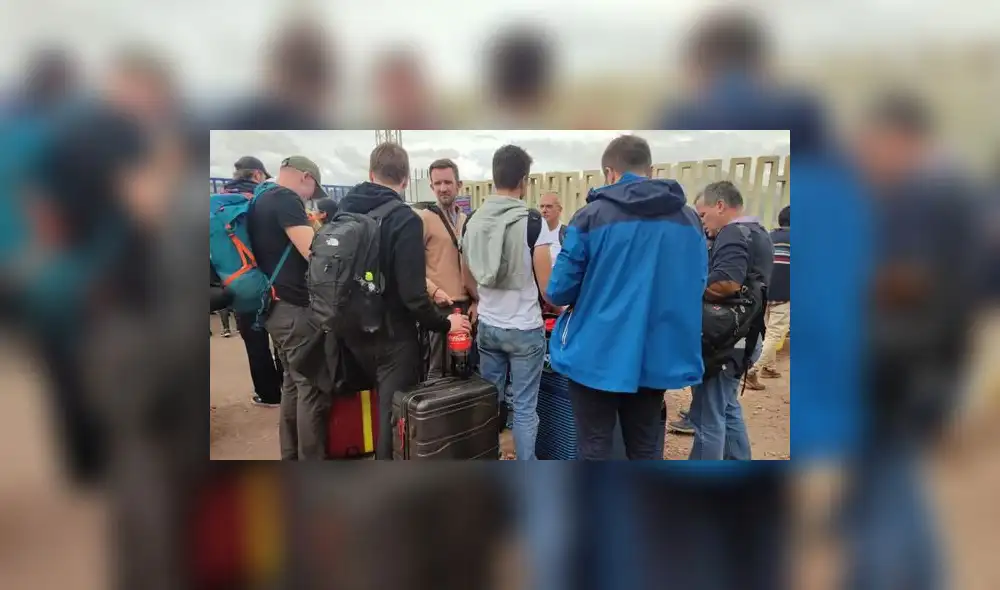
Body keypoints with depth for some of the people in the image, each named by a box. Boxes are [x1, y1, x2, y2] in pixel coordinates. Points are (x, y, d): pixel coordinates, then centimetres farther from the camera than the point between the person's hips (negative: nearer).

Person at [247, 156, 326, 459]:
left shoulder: (260, 200, 16)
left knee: (294, 382, 17)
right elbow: (314, 252, -23)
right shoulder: (285, 199, -14)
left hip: (276, 306, 10)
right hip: (294, 308, -10)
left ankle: (290, 455, 26)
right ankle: (312, 459, 4)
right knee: (312, 386, -3)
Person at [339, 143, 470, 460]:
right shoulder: (404, 219, -19)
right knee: (395, 413, 7)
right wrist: (444, 323, -9)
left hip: (354, 330, 7)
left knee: (383, 405, 24)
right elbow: (412, 293, -25)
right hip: (393, 335, -7)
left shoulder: (344, 210, 1)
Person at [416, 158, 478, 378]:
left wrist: (476, 300, 9)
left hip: (466, 305, 6)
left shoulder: (467, 221, 12)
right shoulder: (423, 218, -5)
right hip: (439, 306, -6)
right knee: (439, 368, 1)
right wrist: (433, 291, -20)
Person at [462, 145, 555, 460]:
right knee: (524, 408, 5)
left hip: (487, 326, 5)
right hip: (525, 329, -5)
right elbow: (546, 284, -13)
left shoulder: (472, 222, 2)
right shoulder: (532, 221, -15)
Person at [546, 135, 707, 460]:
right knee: (645, 449, 16)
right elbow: (697, 285, 11)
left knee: (594, 450, 9)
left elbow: (559, 290, -9)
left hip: (598, 355, -3)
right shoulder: (690, 218, 2)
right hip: (658, 356, 4)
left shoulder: (591, 216, -10)